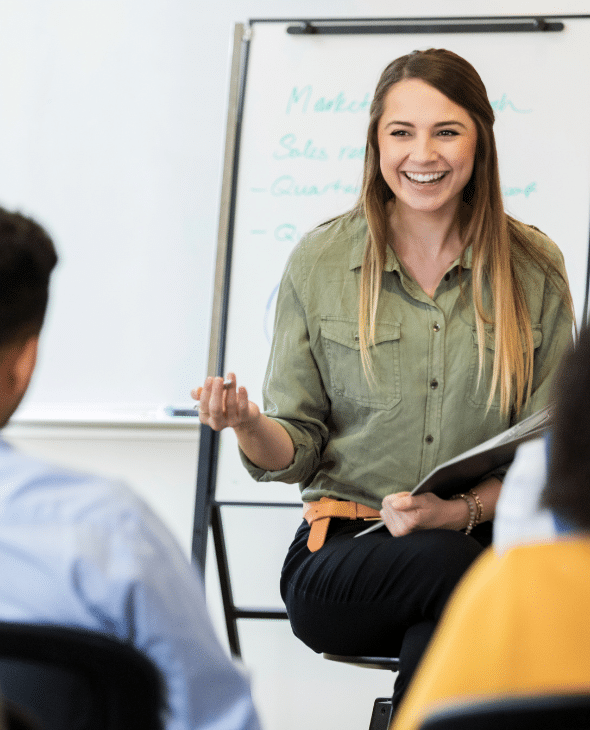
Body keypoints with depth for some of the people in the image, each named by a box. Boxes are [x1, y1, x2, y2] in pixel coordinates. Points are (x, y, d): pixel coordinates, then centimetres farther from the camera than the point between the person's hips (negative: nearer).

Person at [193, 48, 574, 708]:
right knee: (445, 563, -35)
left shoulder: (533, 269, 6)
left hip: (486, 538, 0)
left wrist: (463, 510, -12)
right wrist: (249, 427, -17)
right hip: (343, 552, 0)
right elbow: (295, 451, 8)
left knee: (440, 631, -36)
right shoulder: (319, 262, 5)